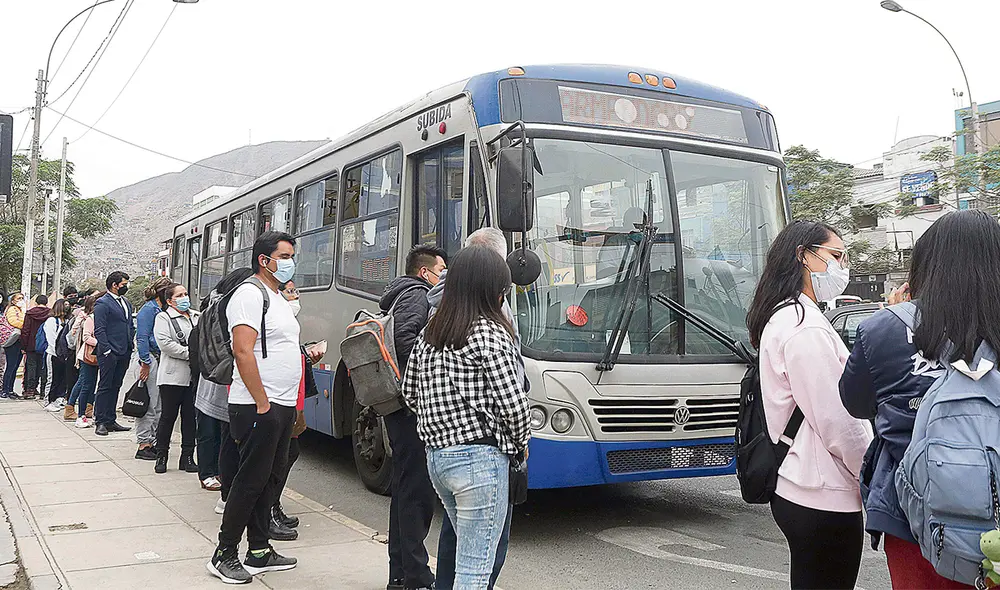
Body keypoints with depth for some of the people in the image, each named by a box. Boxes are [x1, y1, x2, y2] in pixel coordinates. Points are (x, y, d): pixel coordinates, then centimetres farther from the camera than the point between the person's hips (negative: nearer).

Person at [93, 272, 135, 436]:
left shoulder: (126, 303, 17)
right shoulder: (102, 303, -8)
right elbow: (99, 330, -13)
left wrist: (131, 346, 13)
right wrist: (107, 350, -17)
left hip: (124, 354, 8)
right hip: (109, 353, -7)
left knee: (115, 387, 12)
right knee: (105, 387, -2)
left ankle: (111, 421, 18)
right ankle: (101, 422, 4)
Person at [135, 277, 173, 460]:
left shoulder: (163, 310, 16)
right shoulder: (148, 309, -9)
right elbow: (142, 338, -14)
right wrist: (145, 362, -17)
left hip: (162, 360, 9)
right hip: (151, 359, -9)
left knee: (158, 405, 11)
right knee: (148, 405, -4)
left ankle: (152, 442, 18)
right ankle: (143, 445, 2)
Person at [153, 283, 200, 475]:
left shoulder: (197, 317, 16)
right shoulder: (163, 318, 0)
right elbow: (165, 343, -13)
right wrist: (190, 353, -16)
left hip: (194, 376, 4)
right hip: (172, 376, -4)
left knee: (190, 417, 7)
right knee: (168, 416, 2)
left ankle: (187, 457, 14)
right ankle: (161, 456, 14)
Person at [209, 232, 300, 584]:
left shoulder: (278, 298, 18)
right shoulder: (250, 295, -12)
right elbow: (244, 352, -21)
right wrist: (262, 404, -21)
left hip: (282, 407, 9)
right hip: (258, 408, -9)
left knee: (268, 479, 13)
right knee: (250, 481, -3)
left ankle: (259, 552, 22)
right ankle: (224, 555, 9)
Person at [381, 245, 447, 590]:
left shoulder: (403, 296, 24)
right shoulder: (417, 294, -7)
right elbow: (405, 337, -23)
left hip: (399, 406, 11)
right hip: (413, 407, -11)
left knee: (405, 488, 15)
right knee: (417, 492, -7)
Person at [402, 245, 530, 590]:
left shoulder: (429, 333, 9)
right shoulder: (491, 335, -12)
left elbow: (410, 393, 15)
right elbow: (512, 403, -12)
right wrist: (520, 442, 6)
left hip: (435, 455, 8)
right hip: (479, 458, -8)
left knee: (469, 554, 22)